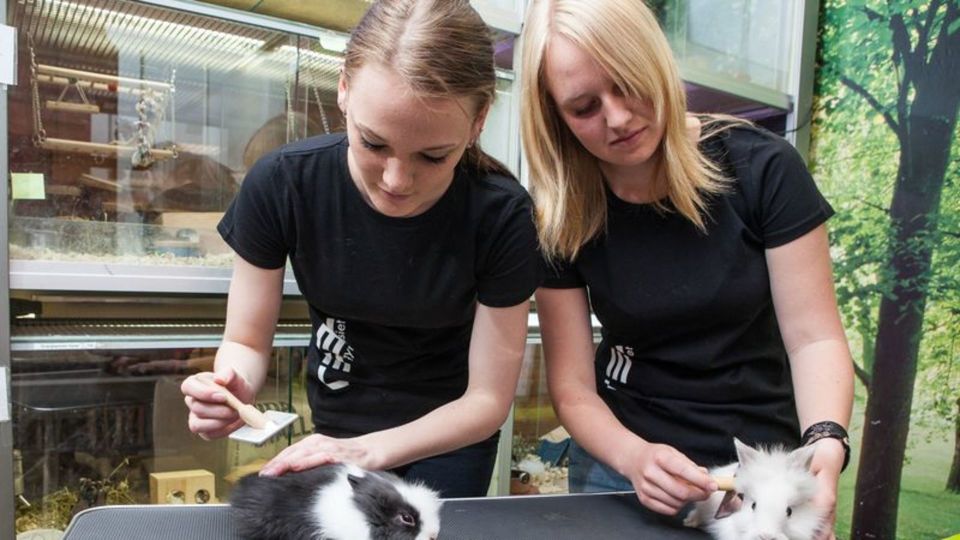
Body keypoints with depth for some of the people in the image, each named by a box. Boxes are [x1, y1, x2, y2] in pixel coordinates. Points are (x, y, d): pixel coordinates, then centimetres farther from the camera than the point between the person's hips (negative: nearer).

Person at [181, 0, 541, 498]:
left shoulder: (500, 215, -28)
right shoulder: (280, 184, -25)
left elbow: (488, 398, -20)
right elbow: (246, 341, -13)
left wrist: (369, 452, -32)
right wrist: (233, 389, -35)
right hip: (335, 425, 2)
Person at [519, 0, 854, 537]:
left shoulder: (762, 169, -15)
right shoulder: (559, 220, -12)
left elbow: (814, 337, -12)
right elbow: (573, 386, -11)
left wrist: (825, 446, -28)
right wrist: (633, 457, -28)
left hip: (764, 468, 0)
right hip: (623, 464, 1)